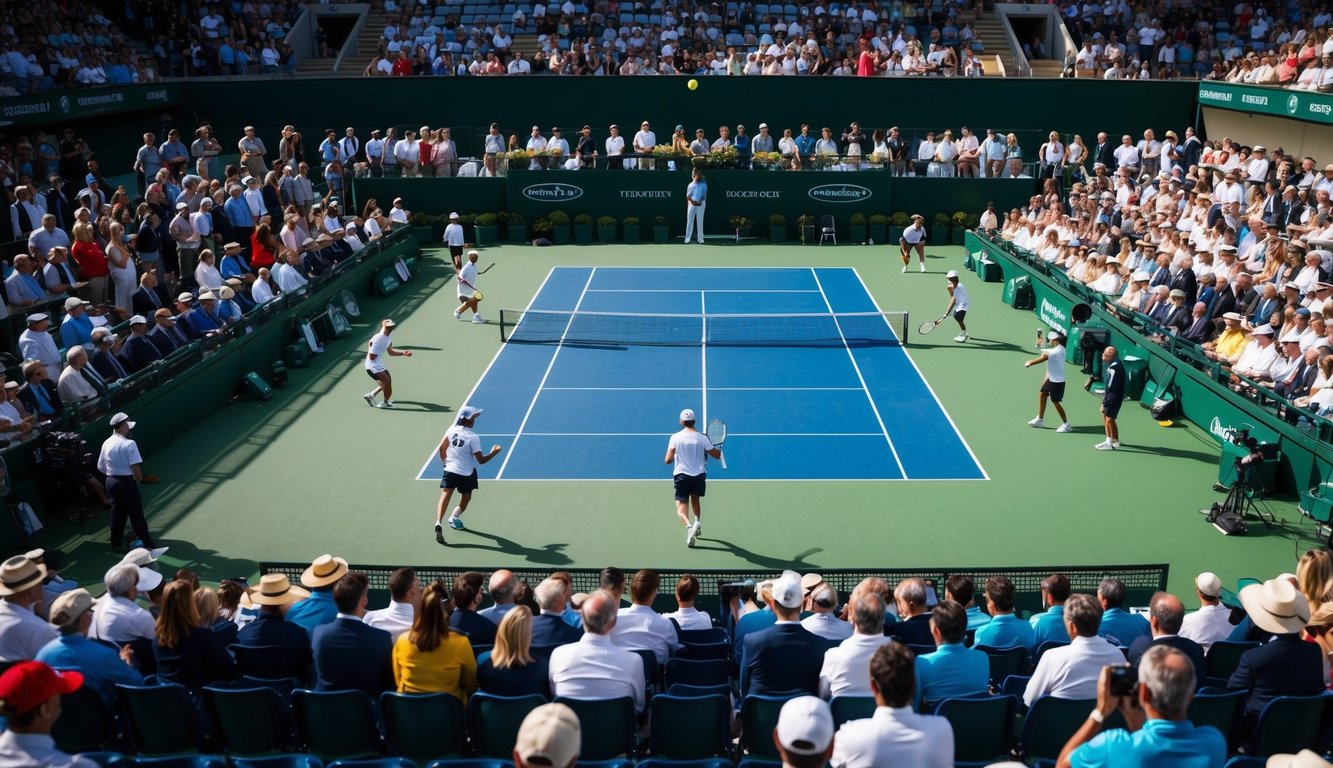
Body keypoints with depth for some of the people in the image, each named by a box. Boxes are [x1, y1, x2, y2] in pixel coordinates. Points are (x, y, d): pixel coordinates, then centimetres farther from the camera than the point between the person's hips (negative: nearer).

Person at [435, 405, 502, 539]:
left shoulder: (452, 430, -4)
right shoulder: (473, 438, -19)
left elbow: (441, 448, 6)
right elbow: (481, 460, -15)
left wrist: (445, 461, 22)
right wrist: (494, 453, -1)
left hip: (450, 470, 3)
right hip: (466, 474, -3)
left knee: (445, 496, -6)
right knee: (466, 498, 22)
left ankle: (439, 523, -23)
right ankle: (454, 518, 36)